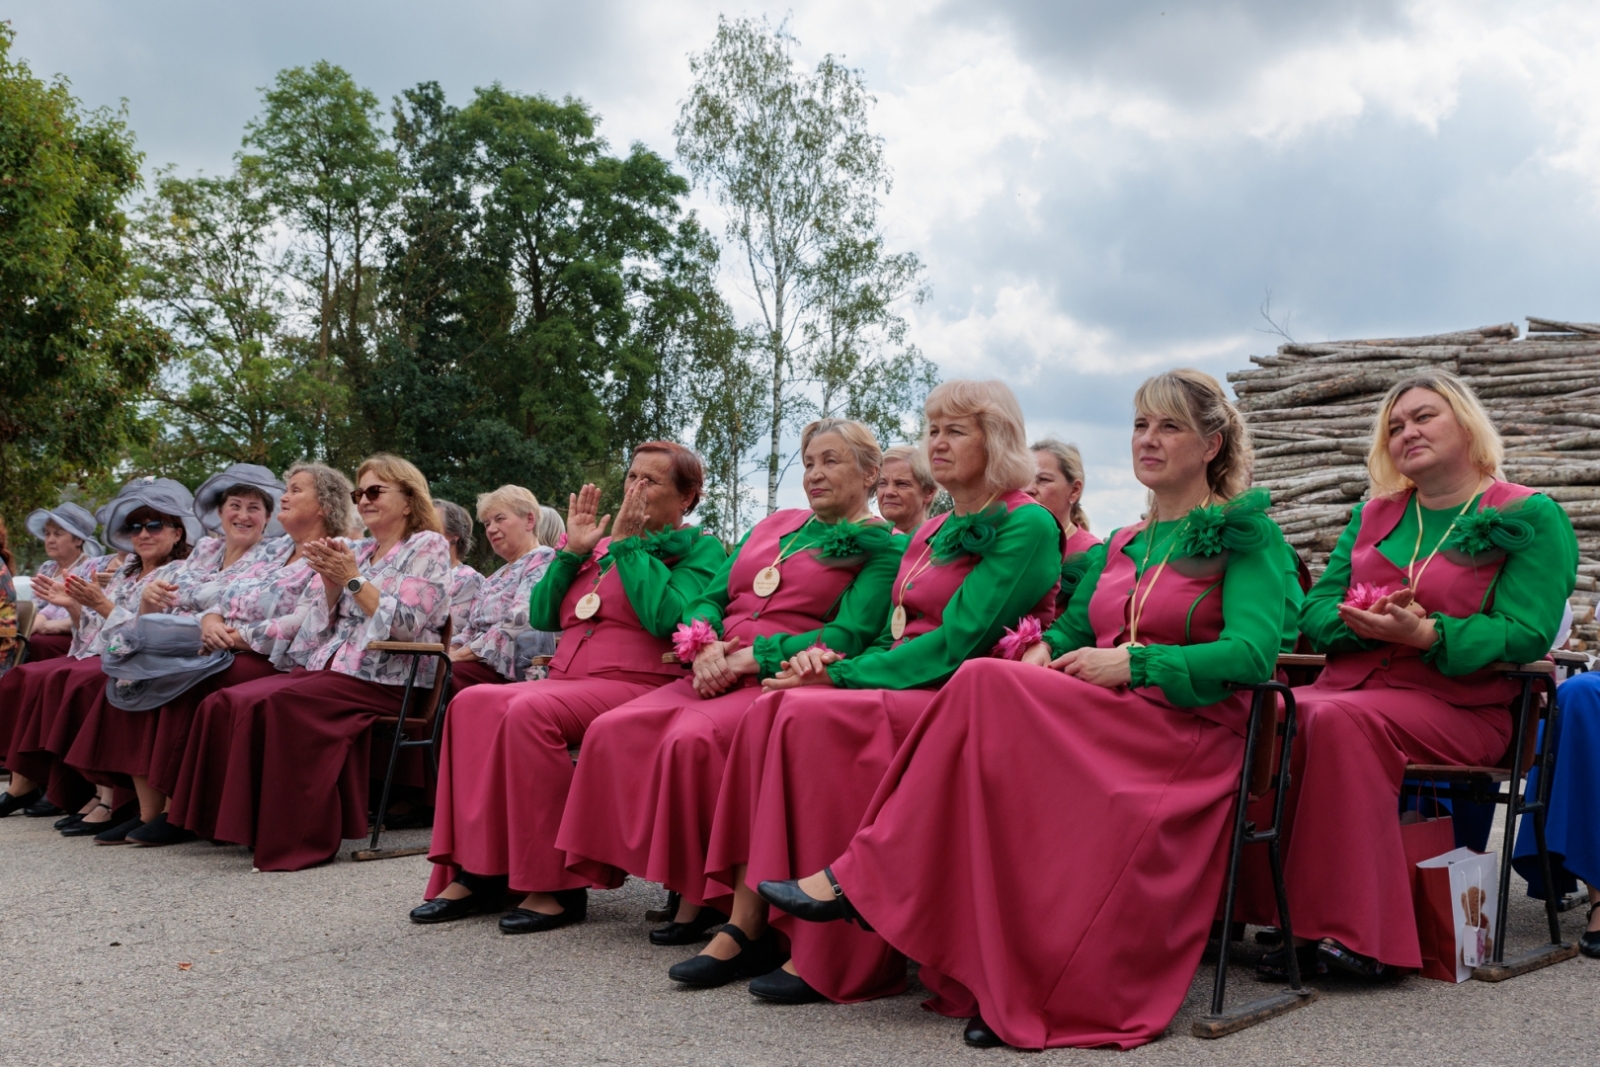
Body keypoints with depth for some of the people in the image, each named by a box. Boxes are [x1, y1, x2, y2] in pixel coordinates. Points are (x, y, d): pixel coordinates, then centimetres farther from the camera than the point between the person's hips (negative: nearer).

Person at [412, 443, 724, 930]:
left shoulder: (698, 548, 5)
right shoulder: (603, 543, 24)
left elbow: (666, 616, -15)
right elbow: (541, 616, 20)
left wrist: (628, 544, -6)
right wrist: (573, 551, 10)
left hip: (637, 686, -7)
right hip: (568, 679, 7)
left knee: (530, 711, -32)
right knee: (472, 702, -20)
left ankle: (554, 885, -26)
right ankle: (474, 872, -21)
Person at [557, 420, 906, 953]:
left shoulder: (883, 546, 4)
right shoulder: (776, 524, 24)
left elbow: (849, 635, -10)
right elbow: (709, 598, 20)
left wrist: (751, 658, -14)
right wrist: (706, 646, -3)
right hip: (717, 677, 7)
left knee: (692, 739, -34)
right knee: (611, 729, -16)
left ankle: (702, 893, -19)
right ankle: (684, 886, -13)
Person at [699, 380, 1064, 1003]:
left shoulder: (1026, 525, -6)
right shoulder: (933, 532, 21)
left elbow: (957, 642, -15)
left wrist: (844, 674, -14)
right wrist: (831, 661, -2)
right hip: (907, 691, 8)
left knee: (811, 715, -29)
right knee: (771, 708, -18)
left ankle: (828, 960, -24)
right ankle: (745, 921, -21)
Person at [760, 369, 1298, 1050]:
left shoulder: (1246, 534, 3)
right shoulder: (1120, 546, 24)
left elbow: (1252, 654, -11)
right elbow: (1073, 626, 20)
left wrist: (1132, 664, -16)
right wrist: (1045, 653, -4)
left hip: (1185, 735, -6)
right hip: (1107, 728, 6)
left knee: (987, 685, -26)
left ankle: (859, 879, -19)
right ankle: (996, 987, -28)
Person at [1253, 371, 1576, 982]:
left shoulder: (1531, 517, 4)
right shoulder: (1375, 515, 21)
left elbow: (1525, 635, -8)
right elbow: (1315, 609, 13)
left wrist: (1423, 634, -22)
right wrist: (1367, 620, -10)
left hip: (1458, 707, -5)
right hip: (1351, 684, 5)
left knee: (1340, 720, -35)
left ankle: (1348, 929, -30)